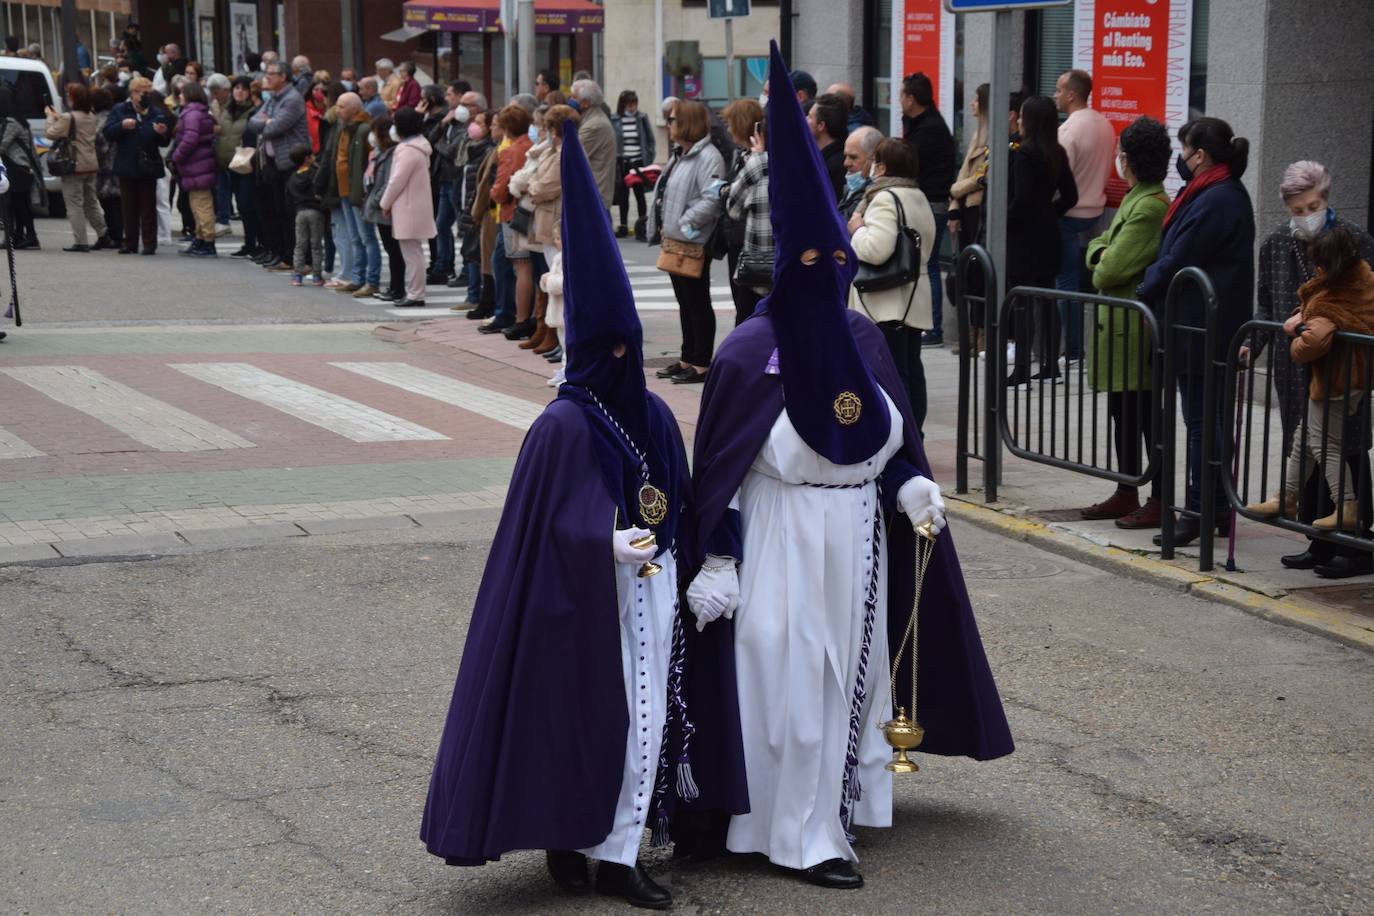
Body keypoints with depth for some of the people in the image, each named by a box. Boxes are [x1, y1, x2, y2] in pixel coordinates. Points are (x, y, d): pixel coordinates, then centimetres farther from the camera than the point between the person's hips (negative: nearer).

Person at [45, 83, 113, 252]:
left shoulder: (69, 118, -15)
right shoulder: (91, 117, 9)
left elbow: (50, 133, -12)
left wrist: (50, 117, 3)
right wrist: (58, 117, 15)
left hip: (75, 166, -7)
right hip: (91, 165, 7)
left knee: (74, 204, -2)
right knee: (91, 202, 17)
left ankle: (80, 242, -4)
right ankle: (103, 236, 17)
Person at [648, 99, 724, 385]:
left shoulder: (708, 157, -16)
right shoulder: (682, 156, 17)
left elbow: (711, 201, -25)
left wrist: (681, 225, -21)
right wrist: (664, 228, 9)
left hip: (694, 244, -10)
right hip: (676, 242, 10)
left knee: (698, 304, -2)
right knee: (685, 304, 16)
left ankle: (701, 366, 4)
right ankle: (688, 360, 24)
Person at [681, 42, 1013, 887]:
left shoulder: (862, 339, 3)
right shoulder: (750, 352, -14)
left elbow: (891, 439, 13)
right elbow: (717, 467, -11)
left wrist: (912, 488, -6)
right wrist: (715, 564, -13)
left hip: (857, 534, 6)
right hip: (782, 541, -6)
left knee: (851, 670, 15)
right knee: (790, 683, 0)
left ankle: (840, 803, 30)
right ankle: (804, 836, 10)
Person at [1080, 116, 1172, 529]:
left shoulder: (1150, 207, -19)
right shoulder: (1133, 201, 15)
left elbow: (1110, 272, -22)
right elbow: (1100, 244, 22)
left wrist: (1101, 271, -1)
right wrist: (1102, 253, 0)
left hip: (1136, 328, -11)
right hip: (1120, 325, 11)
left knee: (1144, 415, -5)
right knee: (1123, 413, 16)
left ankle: (1159, 502, 1)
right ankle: (1126, 495, 25)